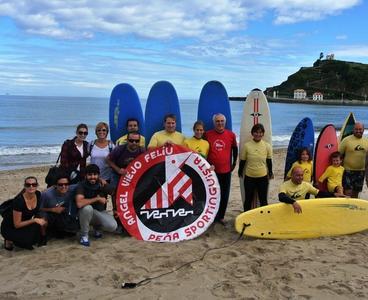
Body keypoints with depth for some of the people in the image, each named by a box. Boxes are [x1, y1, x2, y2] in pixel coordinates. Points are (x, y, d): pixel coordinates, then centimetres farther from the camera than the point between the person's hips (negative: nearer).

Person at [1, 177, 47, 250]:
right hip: (10, 228, -6)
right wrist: (34, 220, -29)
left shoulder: (38, 194, -11)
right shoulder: (19, 200, -29)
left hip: (25, 224, 6)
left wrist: (41, 220, -7)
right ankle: (10, 241, -2)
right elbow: (17, 225, -24)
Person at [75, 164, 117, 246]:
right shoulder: (82, 185, -21)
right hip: (86, 213, -2)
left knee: (112, 226, -25)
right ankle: (84, 235, -14)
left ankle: (97, 227, 13)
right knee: (87, 207, -38)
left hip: (100, 212, 3)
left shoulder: (103, 185, -12)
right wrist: (98, 198, -29)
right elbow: (79, 203, -37)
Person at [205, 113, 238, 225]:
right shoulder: (207, 134, -5)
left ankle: (221, 216, 23)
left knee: (225, 195, 9)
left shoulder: (231, 135, -2)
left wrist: (234, 163, 15)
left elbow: (235, 149, 14)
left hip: (226, 171, 2)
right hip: (212, 171, -1)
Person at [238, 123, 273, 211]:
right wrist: (240, 171, 9)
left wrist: (270, 173, 12)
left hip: (263, 177, 1)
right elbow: (242, 160, 1)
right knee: (248, 199, 13)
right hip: (249, 177, 0)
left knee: (263, 200, 12)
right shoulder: (247, 145, -9)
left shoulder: (267, 146, -5)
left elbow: (269, 161, 6)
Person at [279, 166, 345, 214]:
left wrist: (333, 194, -12)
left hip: (301, 210, 4)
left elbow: (319, 193, 2)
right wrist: (293, 202, -51)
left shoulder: (306, 185, -1)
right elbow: (281, 197, -35)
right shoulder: (285, 185, -16)